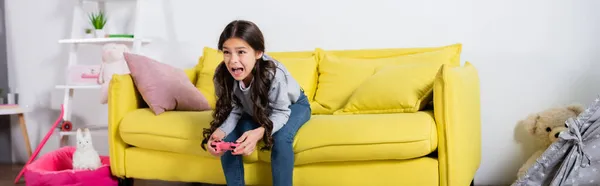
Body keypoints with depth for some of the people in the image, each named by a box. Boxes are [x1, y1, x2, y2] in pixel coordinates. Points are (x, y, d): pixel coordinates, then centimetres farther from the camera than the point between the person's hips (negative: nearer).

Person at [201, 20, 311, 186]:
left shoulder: (274, 74, -41)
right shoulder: (222, 75, -29)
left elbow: (280, 113, -32)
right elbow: (233, 110, -19)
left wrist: (258, 133, -53)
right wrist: (220, 132, -41)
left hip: (292, 105, -4)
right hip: (256, 111, 4)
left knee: (280, 139, -32)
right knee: (228, 138, -18)